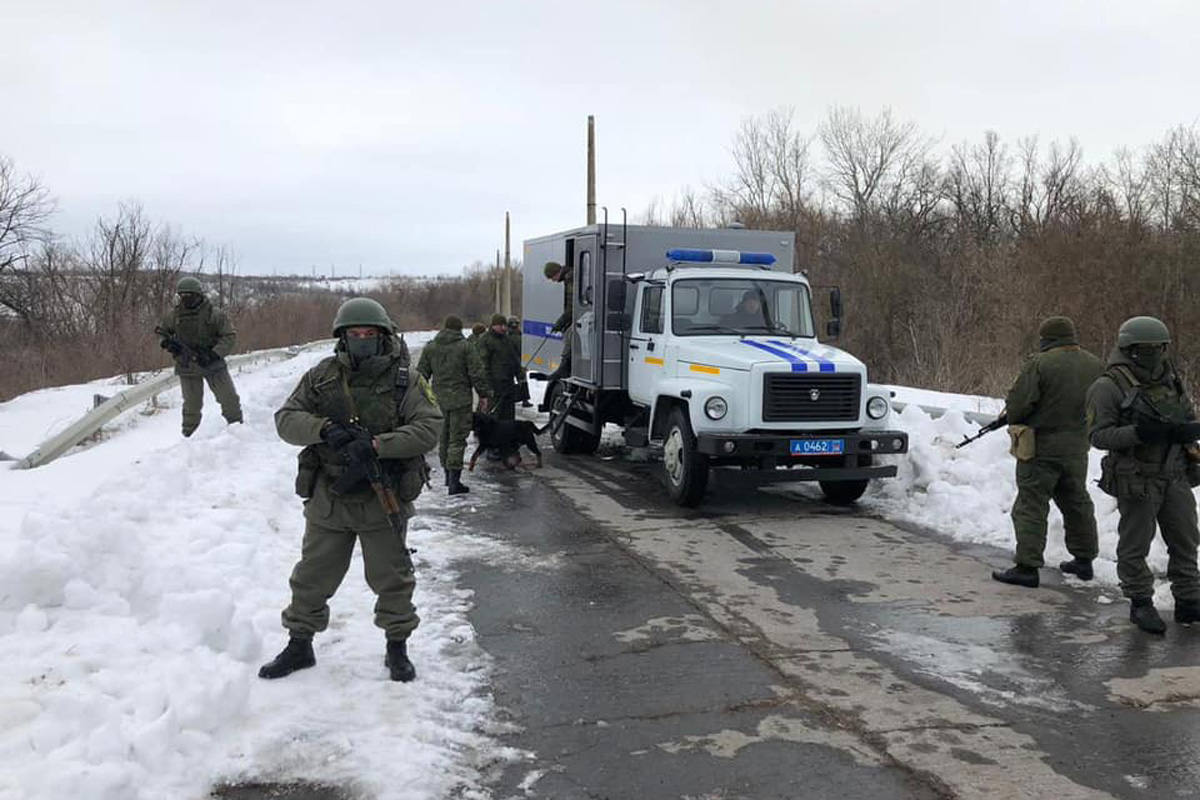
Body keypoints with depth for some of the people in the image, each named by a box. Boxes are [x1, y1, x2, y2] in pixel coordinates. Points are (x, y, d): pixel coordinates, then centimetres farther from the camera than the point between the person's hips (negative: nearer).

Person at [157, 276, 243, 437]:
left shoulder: (214, 314, -8)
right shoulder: (175, 315, 1)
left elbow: (230, 337, -10)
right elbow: (163, 331, 16)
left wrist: (214, 354, -22)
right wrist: (167, 342, -8)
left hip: (213, 364, -1)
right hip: (187, 367, 1)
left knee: (230, 400, 5)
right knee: (192, 405, 6)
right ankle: (188, 437, 21)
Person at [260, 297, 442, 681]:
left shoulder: (406, 379, -4)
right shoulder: (322, 376, 3)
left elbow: (429, 428, -15)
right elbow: (286, 419, -1)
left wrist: (376, 445, -26)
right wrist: (324, 428, -22)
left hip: (382, 500, -2)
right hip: (327, 500, 2)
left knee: (391, 578, 10)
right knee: (312, 577, 14)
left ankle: (397, 647, 28)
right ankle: (299, 645, 32)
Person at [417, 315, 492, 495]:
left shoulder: (429, 348, 7)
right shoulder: (466, 347, -6)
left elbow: (421, 374, 9)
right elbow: (477, 373, -8)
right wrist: (483, 394, 1)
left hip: (439, 400, 5)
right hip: (461, 399, -4)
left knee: (444, 437, 17)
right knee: (457, 438, -4)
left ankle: (448, 476, 27)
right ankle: (454, 481, -9)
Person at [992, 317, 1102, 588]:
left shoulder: (1040, 364, -16)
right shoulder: (1096, 366, 5)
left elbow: (1017, 405, -18)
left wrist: (1012, 417, 3)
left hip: (1042, 446, -6)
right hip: (1077, 447, 6)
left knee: (1031, 505, -1)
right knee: (1077, 503, 20)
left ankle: (1027, 566, -2)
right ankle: (1084, 559, 30)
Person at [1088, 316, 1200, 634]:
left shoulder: (1170, 380, 10)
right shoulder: (1108, 387, -11)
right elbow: (1099, 435, -14)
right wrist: (1138, 432, -28)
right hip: (1138, 481, -6)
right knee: (1135, 546, 4)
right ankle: (1141, 604, 18)